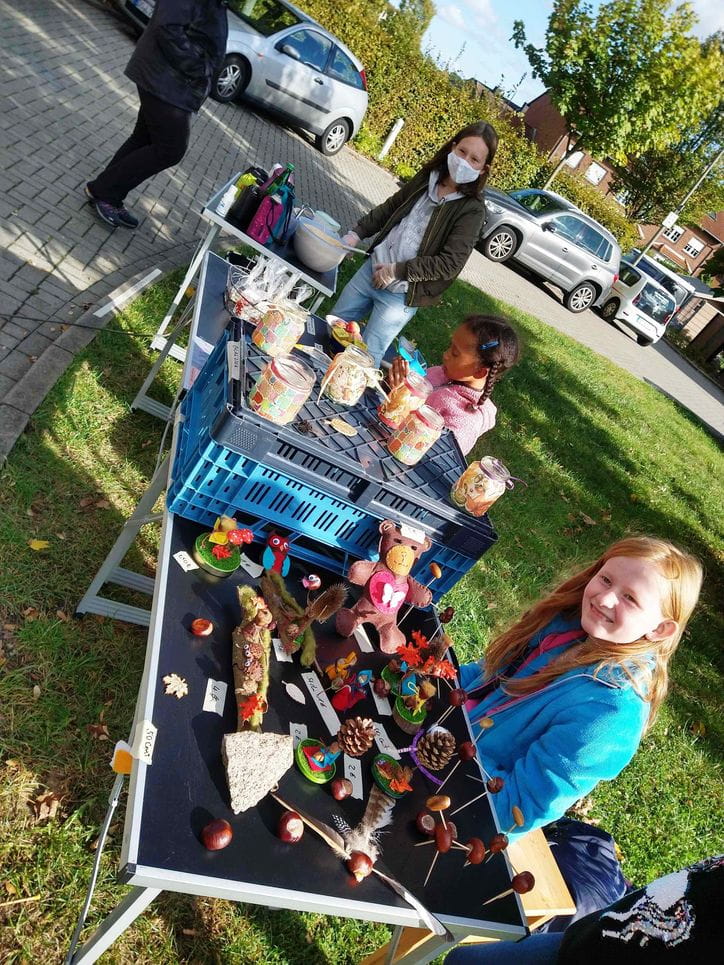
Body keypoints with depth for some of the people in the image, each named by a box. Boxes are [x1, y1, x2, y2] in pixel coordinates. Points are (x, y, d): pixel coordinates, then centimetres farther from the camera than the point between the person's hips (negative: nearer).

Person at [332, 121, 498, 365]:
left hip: (401, 295, -6)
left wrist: (398, 271, -20)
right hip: (372, 269, 6)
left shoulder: (472, 209, -15)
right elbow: (389, 208, 14)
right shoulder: (426, 178, 1)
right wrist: (356, 233, 3)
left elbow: (451, 263, -21)